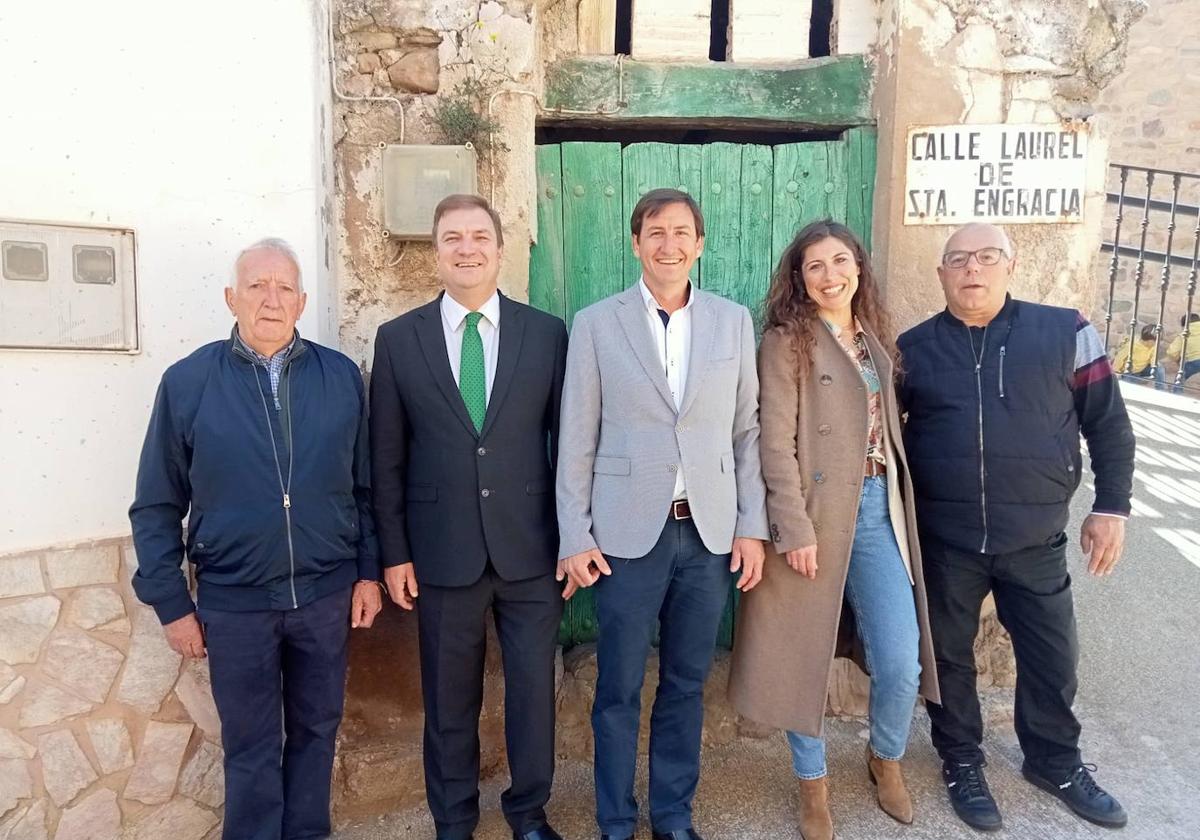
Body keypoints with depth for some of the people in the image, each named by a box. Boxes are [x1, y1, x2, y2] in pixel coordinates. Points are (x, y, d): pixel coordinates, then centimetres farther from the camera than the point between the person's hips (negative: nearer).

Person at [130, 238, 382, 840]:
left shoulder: (342, 376, -1)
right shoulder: (187, 381, -4)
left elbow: (365, 486, 4)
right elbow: (156, 506, -1)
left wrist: (368, 571, 2)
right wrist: (171, 604, -2)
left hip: (326, 594, 2)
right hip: (234, 602, -1)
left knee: (315, 731, 17)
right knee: (251, 749, 13)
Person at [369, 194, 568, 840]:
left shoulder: (547, 333, 0)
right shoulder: (398, 339, 0)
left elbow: (567, 442, 2)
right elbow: (387, 458, 2)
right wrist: (394, 552, 0)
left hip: (529, 548, 0)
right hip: (442, 550, 0)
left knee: (533, 688, 12)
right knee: (449, 697, 14)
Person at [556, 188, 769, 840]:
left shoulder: (734, 321, 6)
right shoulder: (596, 324, 0)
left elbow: (747, 431, 7)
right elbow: (577, 439, -1)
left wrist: (752, 526, 2)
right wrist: (575, 538, -4)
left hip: (710, 533, 2)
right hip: (628, 534, -2)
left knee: (686, 684, 14)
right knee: (618, 689, 9)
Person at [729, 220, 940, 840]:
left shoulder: (875, 338, 14)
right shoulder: (785, 342, -6)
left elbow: (887, 426, 16)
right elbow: (776, 443, -12)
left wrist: (898, 503, 10)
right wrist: (794, 527, -16)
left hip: (878, 509, 5)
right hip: (815, 512, -5)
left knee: (901, 662, 3)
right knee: (807, 655, 7)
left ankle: (885, 758, 33)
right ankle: (812, 783, 28)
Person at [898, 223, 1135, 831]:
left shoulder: (1065, 333, -3)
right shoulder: (914, 348, -1)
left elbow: (1108, 423, 4)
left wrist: (1112, 506, 0)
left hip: (1035, 539, 0)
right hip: (943, 539, 0)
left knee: (1053, 656, 14)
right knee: (948, 655, 13)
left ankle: (1055, 761, 40)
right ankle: (961, 762, 35)